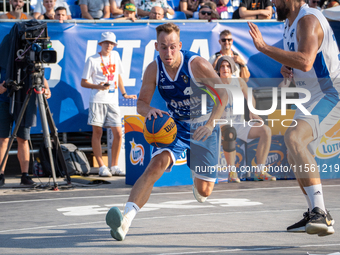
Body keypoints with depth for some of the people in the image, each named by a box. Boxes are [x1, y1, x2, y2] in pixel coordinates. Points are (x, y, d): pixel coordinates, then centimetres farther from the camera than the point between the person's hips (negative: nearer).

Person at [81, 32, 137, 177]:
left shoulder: (115, 56, 14)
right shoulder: (92, 60, 0)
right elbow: (83, 82, 2)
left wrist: (124, 94, 19)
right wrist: (98, 87, -14)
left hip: (112, 101, 4)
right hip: (97, 100, -4)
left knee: (118, 133, -1)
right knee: (97, 133, -2)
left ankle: (114, 167, 9)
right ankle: (101, 167, 3)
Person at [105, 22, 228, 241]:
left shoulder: (196, 65, -23)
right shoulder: (154, 69, -12)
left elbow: (223, 95, -21)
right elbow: (141, 103, -5)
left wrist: (210, 123, -35)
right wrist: (149, 111, -30)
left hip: (204, 127, -1)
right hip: (175, 125, 2)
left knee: (204, 191, 0)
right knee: (156, 165, -28)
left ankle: (198, 179, 42)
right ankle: (126, 219, -40)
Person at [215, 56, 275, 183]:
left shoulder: (239, 82, 4)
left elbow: (250, 98, 17)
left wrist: (252, 112, -2)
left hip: (239, 125, 5)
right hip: (222, 126, -5)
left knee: (266, 130, -20)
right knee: (230, 133, -42)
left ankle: (259, 171, -17)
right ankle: (232, 172, -31)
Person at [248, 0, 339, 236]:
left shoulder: (308, 20, -20)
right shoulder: (291, 21, 12)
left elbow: (305, 62, -36)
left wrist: (263, 47, -34)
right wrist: (286, 68, 2)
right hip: (312, 97, 11)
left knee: (294, 137, -33)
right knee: (297, 158, 18)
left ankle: (320, 214, -40)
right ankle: (317, 215, 35)